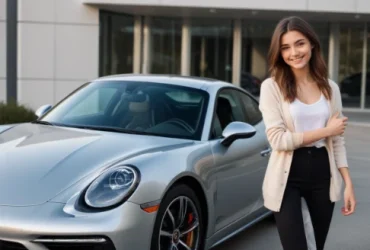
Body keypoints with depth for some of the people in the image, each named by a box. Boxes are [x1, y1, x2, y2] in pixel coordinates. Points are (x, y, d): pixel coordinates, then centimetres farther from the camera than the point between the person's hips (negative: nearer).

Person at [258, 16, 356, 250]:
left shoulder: (330, 88, 7)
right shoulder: (272, 86, -7)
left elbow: (338, 141, 8)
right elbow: (277, 139, -16)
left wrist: (348, 183, 1)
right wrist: (325, 131, -11)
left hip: (323, 175, 4)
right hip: (288, 178, -4)